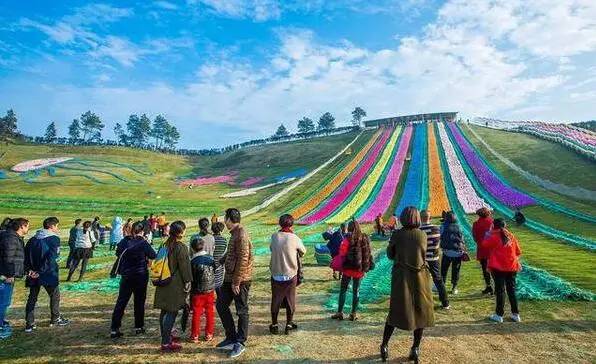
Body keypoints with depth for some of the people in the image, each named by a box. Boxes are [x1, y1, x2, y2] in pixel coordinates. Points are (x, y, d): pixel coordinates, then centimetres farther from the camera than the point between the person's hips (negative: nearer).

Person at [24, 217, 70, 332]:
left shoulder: (32, 239, 9)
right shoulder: (54, 239, -11)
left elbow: (25, 255, 4)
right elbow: (51, 257, -21)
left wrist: (29, 269, -1)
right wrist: (41, 271, -15)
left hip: (33, 274, 6)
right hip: (49, 274, -5)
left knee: (32, 298, 13)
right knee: (55, 296, 12)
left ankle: (29, 324, 14)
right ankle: (56, 319, 24)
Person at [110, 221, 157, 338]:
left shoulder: (124, 241, -3)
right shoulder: (143, 243, -15)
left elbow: (118, 253, 12)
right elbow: (153, 255, -7)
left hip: (126, 276, 3)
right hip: (141, 276, -3)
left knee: (121, 302, 9)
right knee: (139, 301, 10)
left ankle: (114, 329, 7)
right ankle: (139, 327, 20)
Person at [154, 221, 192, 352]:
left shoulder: (164, 246, 8)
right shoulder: (181, 247, -16)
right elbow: (184, 266, -16)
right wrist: (188, 282, -7)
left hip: (163, 284, 8)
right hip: (175, 285, -8)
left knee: (164, 312, 17)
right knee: (172, 313, -1)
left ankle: (166, 338, 31)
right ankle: (166, 343, 3)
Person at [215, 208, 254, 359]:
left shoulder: (241, 235, -20)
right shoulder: (235, 233, 11)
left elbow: (243, 260, -24)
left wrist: (236, 282, -21)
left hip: (240, 280, -10)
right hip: (229, 278, 10)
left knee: (242, 311, 5)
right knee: (221, 304, 16)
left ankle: (240, 343, 20)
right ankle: (231, 337, 28)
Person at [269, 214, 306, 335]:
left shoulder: (274, 237, -7)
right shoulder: (295, 238, -13)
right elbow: (303, 252, 2)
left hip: (276, 274, 2)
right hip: (291, 275, -2)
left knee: (276, 299, 14)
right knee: (290, 300, 14)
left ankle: (274, 325, 24)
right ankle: (289, 324, 24)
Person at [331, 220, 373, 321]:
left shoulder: (348, 239, -12)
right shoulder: (365, 238, 0)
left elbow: (342, 254, -14)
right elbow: (367, 254, 2)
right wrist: (364, 268, 8)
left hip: (348, 268, -3)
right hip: (360, 270, 3)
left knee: (343, 290, 9)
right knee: (356, 291, 13)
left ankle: (340, 312, 14)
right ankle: (353, 314, 18)